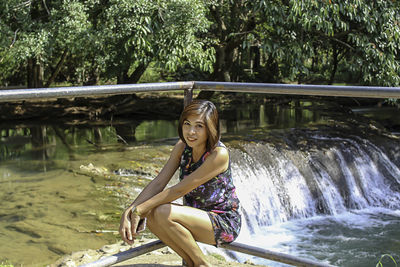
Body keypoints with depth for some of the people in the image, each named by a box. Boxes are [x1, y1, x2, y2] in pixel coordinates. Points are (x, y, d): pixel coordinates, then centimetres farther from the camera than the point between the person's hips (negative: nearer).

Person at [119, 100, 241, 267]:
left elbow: (178, 190, -24)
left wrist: (139, 209, -21)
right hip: (197, 217, 7)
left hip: (225, 222, -7)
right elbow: (158, 183, -6)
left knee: (163, 213, -27)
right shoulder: (182, 146, -1)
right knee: (151, 215, -18)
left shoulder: (219, 154, -23)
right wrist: (128, 212, -19)